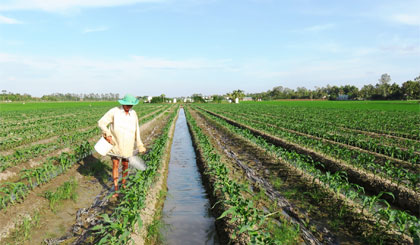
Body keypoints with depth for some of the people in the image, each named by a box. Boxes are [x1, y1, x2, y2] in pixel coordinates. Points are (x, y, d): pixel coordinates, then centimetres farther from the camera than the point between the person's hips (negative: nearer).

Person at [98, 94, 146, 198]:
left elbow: (136, 130, 8)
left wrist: (140, 145, 10)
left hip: (127, 145, 3)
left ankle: (123, 183, 36)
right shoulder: (114, 112, -13)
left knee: (125, 165, 11)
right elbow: (101, 122, -11)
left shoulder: (133, 114, -1)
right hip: (115, 143, -3)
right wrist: (107, 134, -26)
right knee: (115, 165, -4)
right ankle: (116, 190, 3)